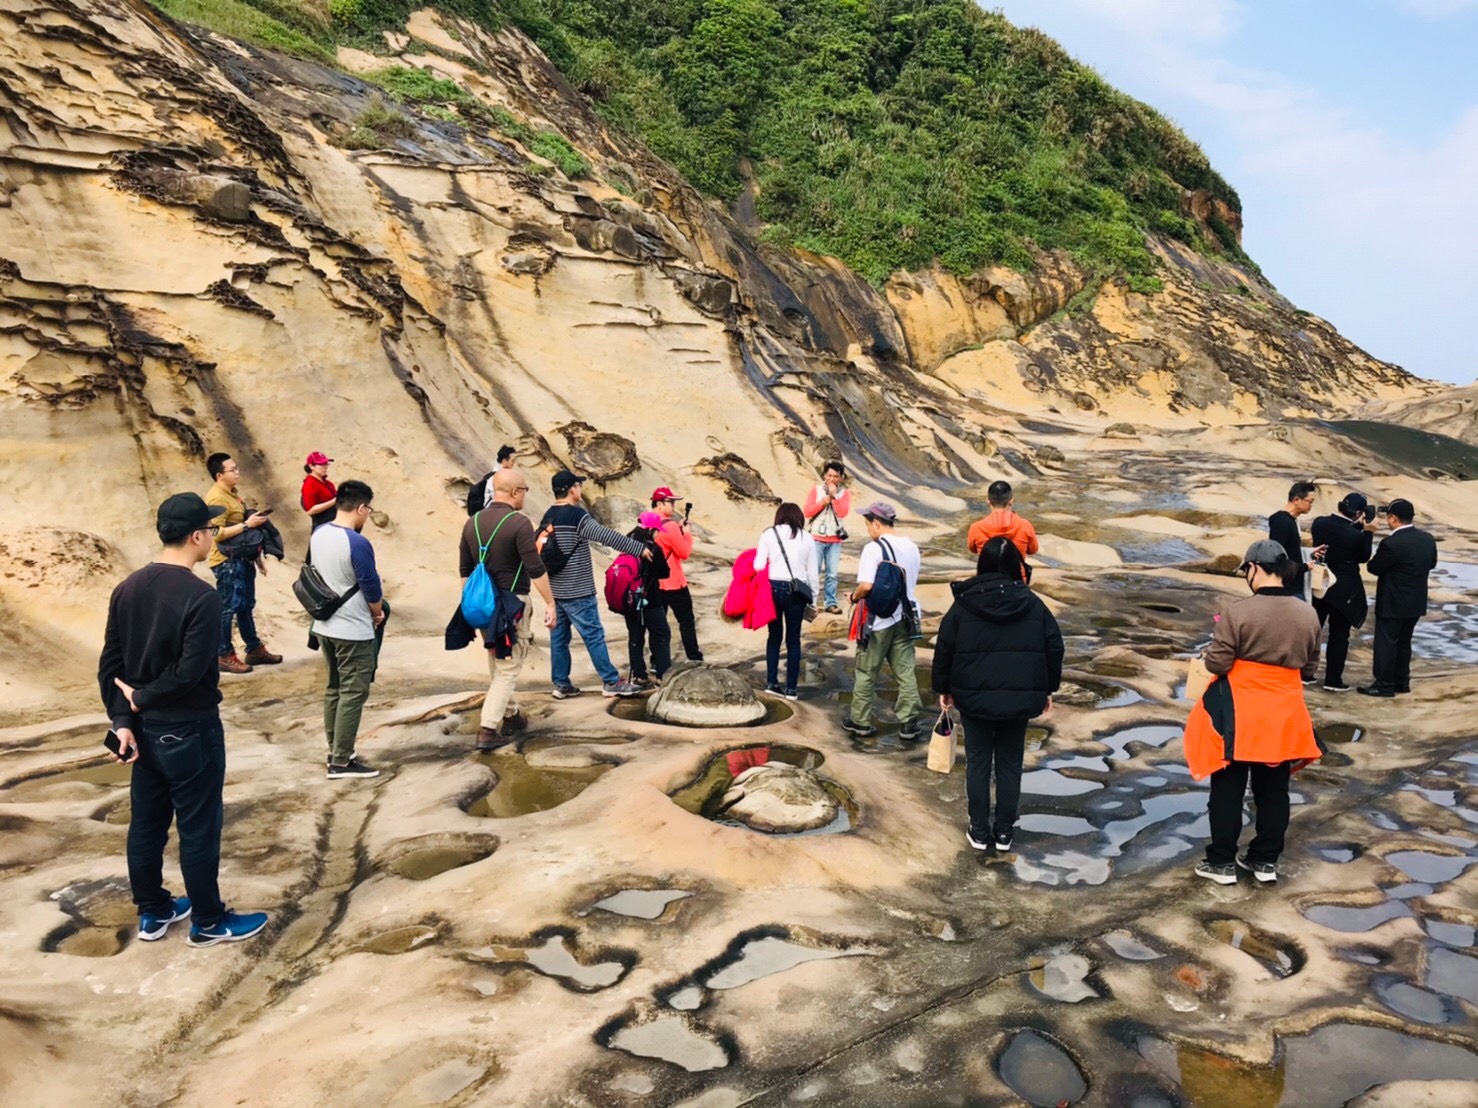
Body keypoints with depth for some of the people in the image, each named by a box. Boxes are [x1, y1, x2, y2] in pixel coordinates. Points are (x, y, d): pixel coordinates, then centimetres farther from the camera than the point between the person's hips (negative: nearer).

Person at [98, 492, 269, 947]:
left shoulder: (128, 588, 2)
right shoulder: (201, 596, -21)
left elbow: (110, 663, 2)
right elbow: (189, 672, -24)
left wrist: (122, 720, 0)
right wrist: (141, 700, -9)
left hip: (144, 727, 8)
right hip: (189, 730, -8)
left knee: (146, 823, 18)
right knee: (199, 828, 6)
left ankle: (152, 912, 33)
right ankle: (209, 922, 20)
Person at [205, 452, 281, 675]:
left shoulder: (233, 494, 14)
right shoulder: (216, 498, -16)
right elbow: (218, 533, -24)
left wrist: (258, 556, 20)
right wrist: (247, 524, -23)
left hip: (243, 558, 10)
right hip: (227, 562, -10)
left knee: (246, 606, 16)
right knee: (228, 608, -4)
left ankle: (255, 649, 24)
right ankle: (225, 656, 3)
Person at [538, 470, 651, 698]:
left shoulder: (548, 517, 10)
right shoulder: (577, 516, -14)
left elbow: (540, 549, 18)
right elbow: (607, 536, -20)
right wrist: (640, 548, -15)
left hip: (554, 590, 8)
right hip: (576, 592, -8)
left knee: (559, 637, 10)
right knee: (594, 636, -3)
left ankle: (561, 684, 15)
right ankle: (611, 682, 2)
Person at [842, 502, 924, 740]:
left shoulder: (873, 548, -17)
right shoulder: (912, 547, 4)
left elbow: (866, 586, -26)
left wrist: (853, 597, -7)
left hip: (879, 620, -5)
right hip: (905, 617, 5)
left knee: (866, 673, 9)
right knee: (906, 672, 10)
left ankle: (860, 721, 20)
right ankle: (908, 723, 12)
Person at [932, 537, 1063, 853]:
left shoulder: (964, 602, -4)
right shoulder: (1032, 603, -1)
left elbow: (944, 648, -2)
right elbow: (1054, 647, 2)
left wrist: (943, 688, 10)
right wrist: (1048, 689, 13)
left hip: (974, 697, -1)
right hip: (1020, 698, 1)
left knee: (978, 763, 10)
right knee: (1010, 764, 12)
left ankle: (979, 831, 16)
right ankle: (1004, 832, 19)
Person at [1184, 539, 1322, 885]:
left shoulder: (1238, 611, -19)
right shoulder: (1308, 614, -1)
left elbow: (1216, 664, -15)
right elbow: (1310, 669, 8)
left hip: (1238, 713, -5)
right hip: (1284, 713, 5)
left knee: (1228, 790, 7)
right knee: (1273, 790, 16)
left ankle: (1222, 862, 14)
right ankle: (1265, 860, 26)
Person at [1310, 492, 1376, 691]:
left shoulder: (1320, 522, -6)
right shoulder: (1356, 535, -20)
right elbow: (1363, 558, -3)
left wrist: (1357, 527, 7)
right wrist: (1367, 532, -3)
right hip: (1344, 590, -5)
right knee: (1339, 635, 5)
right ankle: (1333, 680, 9)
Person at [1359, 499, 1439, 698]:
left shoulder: (1391, 543, -23)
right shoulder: (1428, 539, 1)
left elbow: (1374, 568, -13)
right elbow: (1432, 564, 16)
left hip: (1393, 602, -8)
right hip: (1417, 601, 8)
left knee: (1386, 643, 1)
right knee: (1404, 642, 17)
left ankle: (1384, 685, 6)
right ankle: (1402, 682, 25)